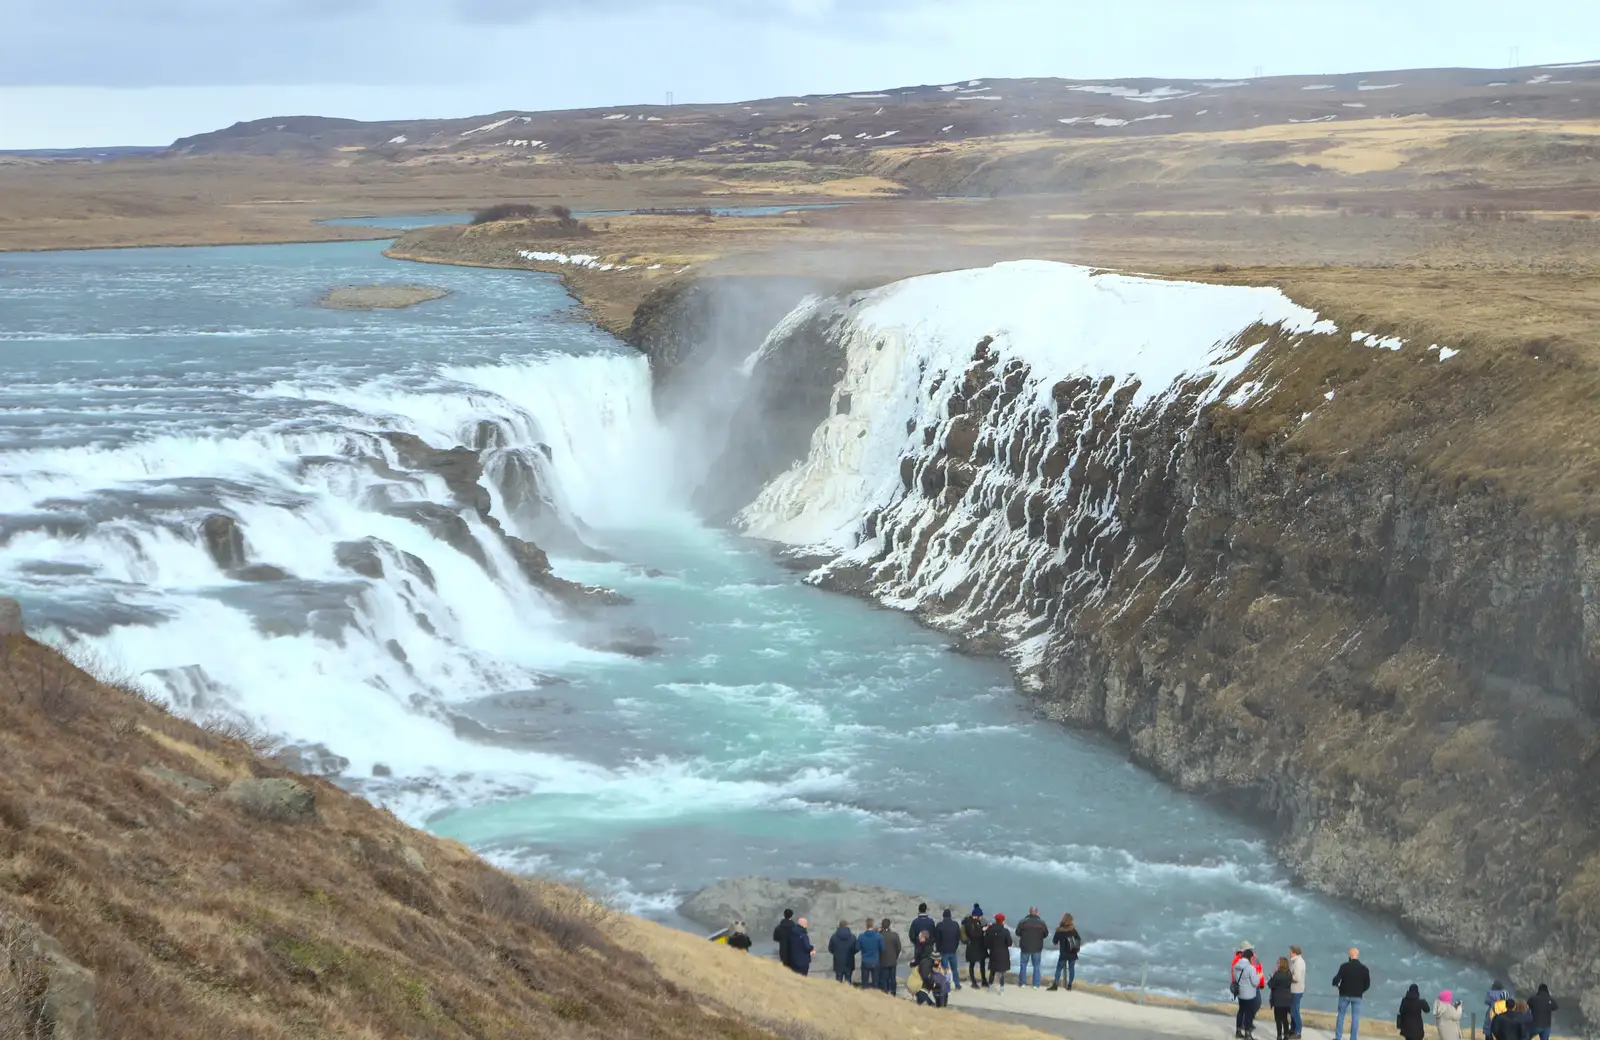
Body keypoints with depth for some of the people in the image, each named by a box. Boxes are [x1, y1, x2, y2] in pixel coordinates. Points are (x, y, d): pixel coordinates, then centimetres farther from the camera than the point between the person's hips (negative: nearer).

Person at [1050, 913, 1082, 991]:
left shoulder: (1059, 930, -9)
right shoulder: (1073, 930, -1)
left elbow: (1054, 941, -1)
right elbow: (1079, 939, 5)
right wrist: (1078, 948, 20)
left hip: (1063, 954, -3)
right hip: (1073, 954, 3)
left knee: (1059, 968, 1)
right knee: (1071, 968, 10)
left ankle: (1055, 984, -6)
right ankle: (1070, 985, 8)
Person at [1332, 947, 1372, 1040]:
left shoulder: (1344, 966, -13)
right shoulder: (1364, 968, -4)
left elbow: (1336, 979, -16)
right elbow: (1367, 984, 1)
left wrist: (1336, 985, 7)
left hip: (1344, 994, -1)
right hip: (1357, 996, 1)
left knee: (1341, 1015, 12)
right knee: (1355, 1017, 7)